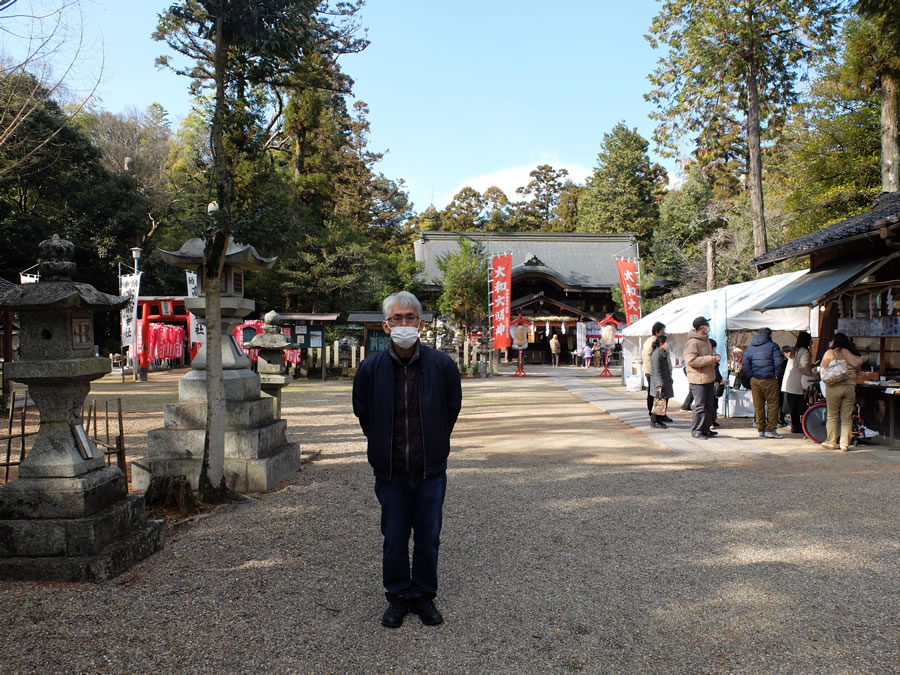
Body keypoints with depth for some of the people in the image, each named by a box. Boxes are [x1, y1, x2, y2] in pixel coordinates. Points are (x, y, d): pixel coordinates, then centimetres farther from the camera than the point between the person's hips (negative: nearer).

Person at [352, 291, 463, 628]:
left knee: (428, 537, 11)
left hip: (431, 469, 0)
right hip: (390, 471, 0)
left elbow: (452, 408, 8)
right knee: (394, 539, 10)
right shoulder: (371, 368, -6)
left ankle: (424, 596, 30)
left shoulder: (442, 365, -7)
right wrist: (383, 446, 10)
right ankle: (398, 597, 29)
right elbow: (362, 412, 10)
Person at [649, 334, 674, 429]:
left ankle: (659, 420, 19)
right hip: (659, 383, -10)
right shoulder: (656, 355, -17)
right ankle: (654, 421, 3)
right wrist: (659, 385, -23)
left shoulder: (664, 353, 14)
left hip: (665, 381, 10)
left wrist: (670, 380, 24)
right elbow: (656, 371, -21)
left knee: (665, 401, 10)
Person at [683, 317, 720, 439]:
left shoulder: (706, 340, 14)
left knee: (709, 405, 15)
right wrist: (711, 358, -23)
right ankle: (696, 430, 4)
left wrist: (715, 356, 6)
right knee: (700, 406, -5)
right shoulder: (692, 343, -17)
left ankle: (706, 429, 25)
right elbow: (691, 361, -25)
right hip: (698, 379, -10)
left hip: (709, 378, 10)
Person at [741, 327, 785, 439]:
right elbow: (778, 362, -10)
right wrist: (776, 375, 2)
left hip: (754, 380, 5)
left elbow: (745, 362, 4)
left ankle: (761, 429, 11)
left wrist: (750, 376, 5)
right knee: (772, 404, 1)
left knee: (758, 405, 8)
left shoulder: (750, 347, 12)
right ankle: (770, 429, -3)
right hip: (769, 379, -5)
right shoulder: (772, 346, -2)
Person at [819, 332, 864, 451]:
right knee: (847, 418, 6)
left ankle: (831, 442, 11)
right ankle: (845, 445, 6)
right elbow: (857, 371, 11)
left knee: (832, 416, 7)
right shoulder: (852, 354, 8)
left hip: (834, 387, -3)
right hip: (850, 387, 3)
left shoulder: (830, 353, -2)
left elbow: (822, 369, -4)